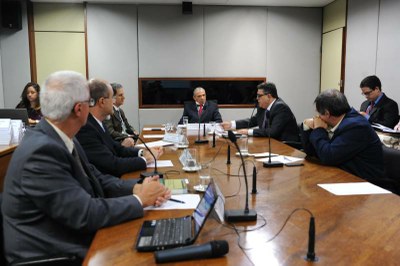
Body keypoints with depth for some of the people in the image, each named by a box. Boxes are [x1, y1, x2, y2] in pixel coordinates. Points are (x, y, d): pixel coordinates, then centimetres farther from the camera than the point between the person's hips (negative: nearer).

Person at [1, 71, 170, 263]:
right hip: (50, 254, -7)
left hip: (73, 239, 8)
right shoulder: (42, 151, -26)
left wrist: (136, 188, -9)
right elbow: (86, 215, -26)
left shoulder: (61, 139, 1)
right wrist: (140, 199, -15)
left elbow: (97, 179, 6)